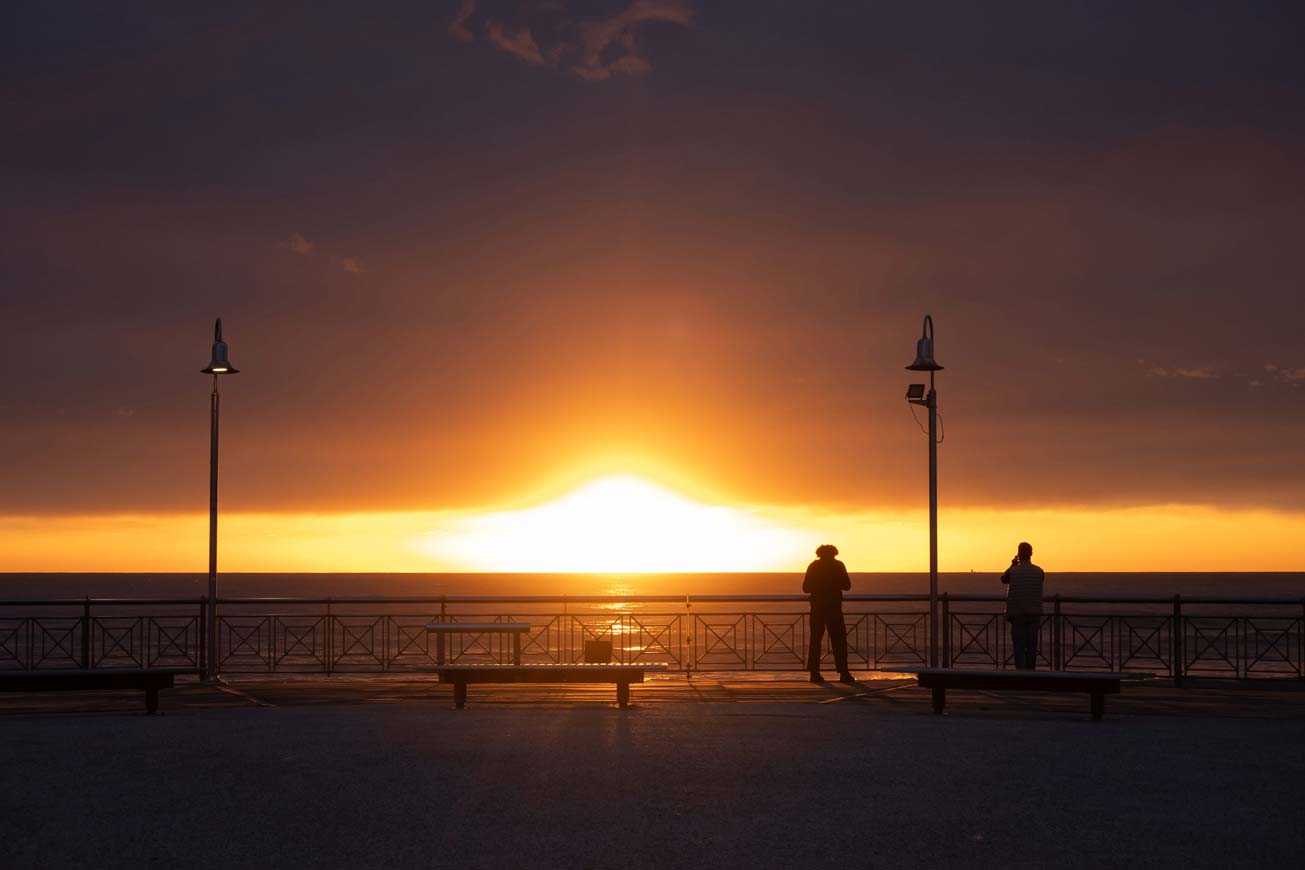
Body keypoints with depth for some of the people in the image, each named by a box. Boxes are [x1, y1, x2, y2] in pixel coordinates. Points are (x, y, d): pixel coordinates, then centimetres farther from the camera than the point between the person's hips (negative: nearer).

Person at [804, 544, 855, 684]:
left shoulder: (813, 566, 5)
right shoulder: (838, 565, -1)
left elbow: (806, 588, 5)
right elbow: (847, 585, 0)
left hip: (817, 608, 2)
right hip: (833, 608, -2)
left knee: (815, 639, 7)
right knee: (839, 641, 1)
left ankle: (814, 672, 0)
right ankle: (843, 673, -5)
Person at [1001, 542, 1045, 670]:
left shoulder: (1013, 571, -7)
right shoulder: (1038, 571, -3)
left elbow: (1003, 579, 13)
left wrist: (1013, 565, 15)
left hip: (1017, 613, -2)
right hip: (1034, 613, 2)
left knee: (1019, 645, 2)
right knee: (1031, 645, 6)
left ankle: (1021, 673, -5)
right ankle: (1031, 671, 5)